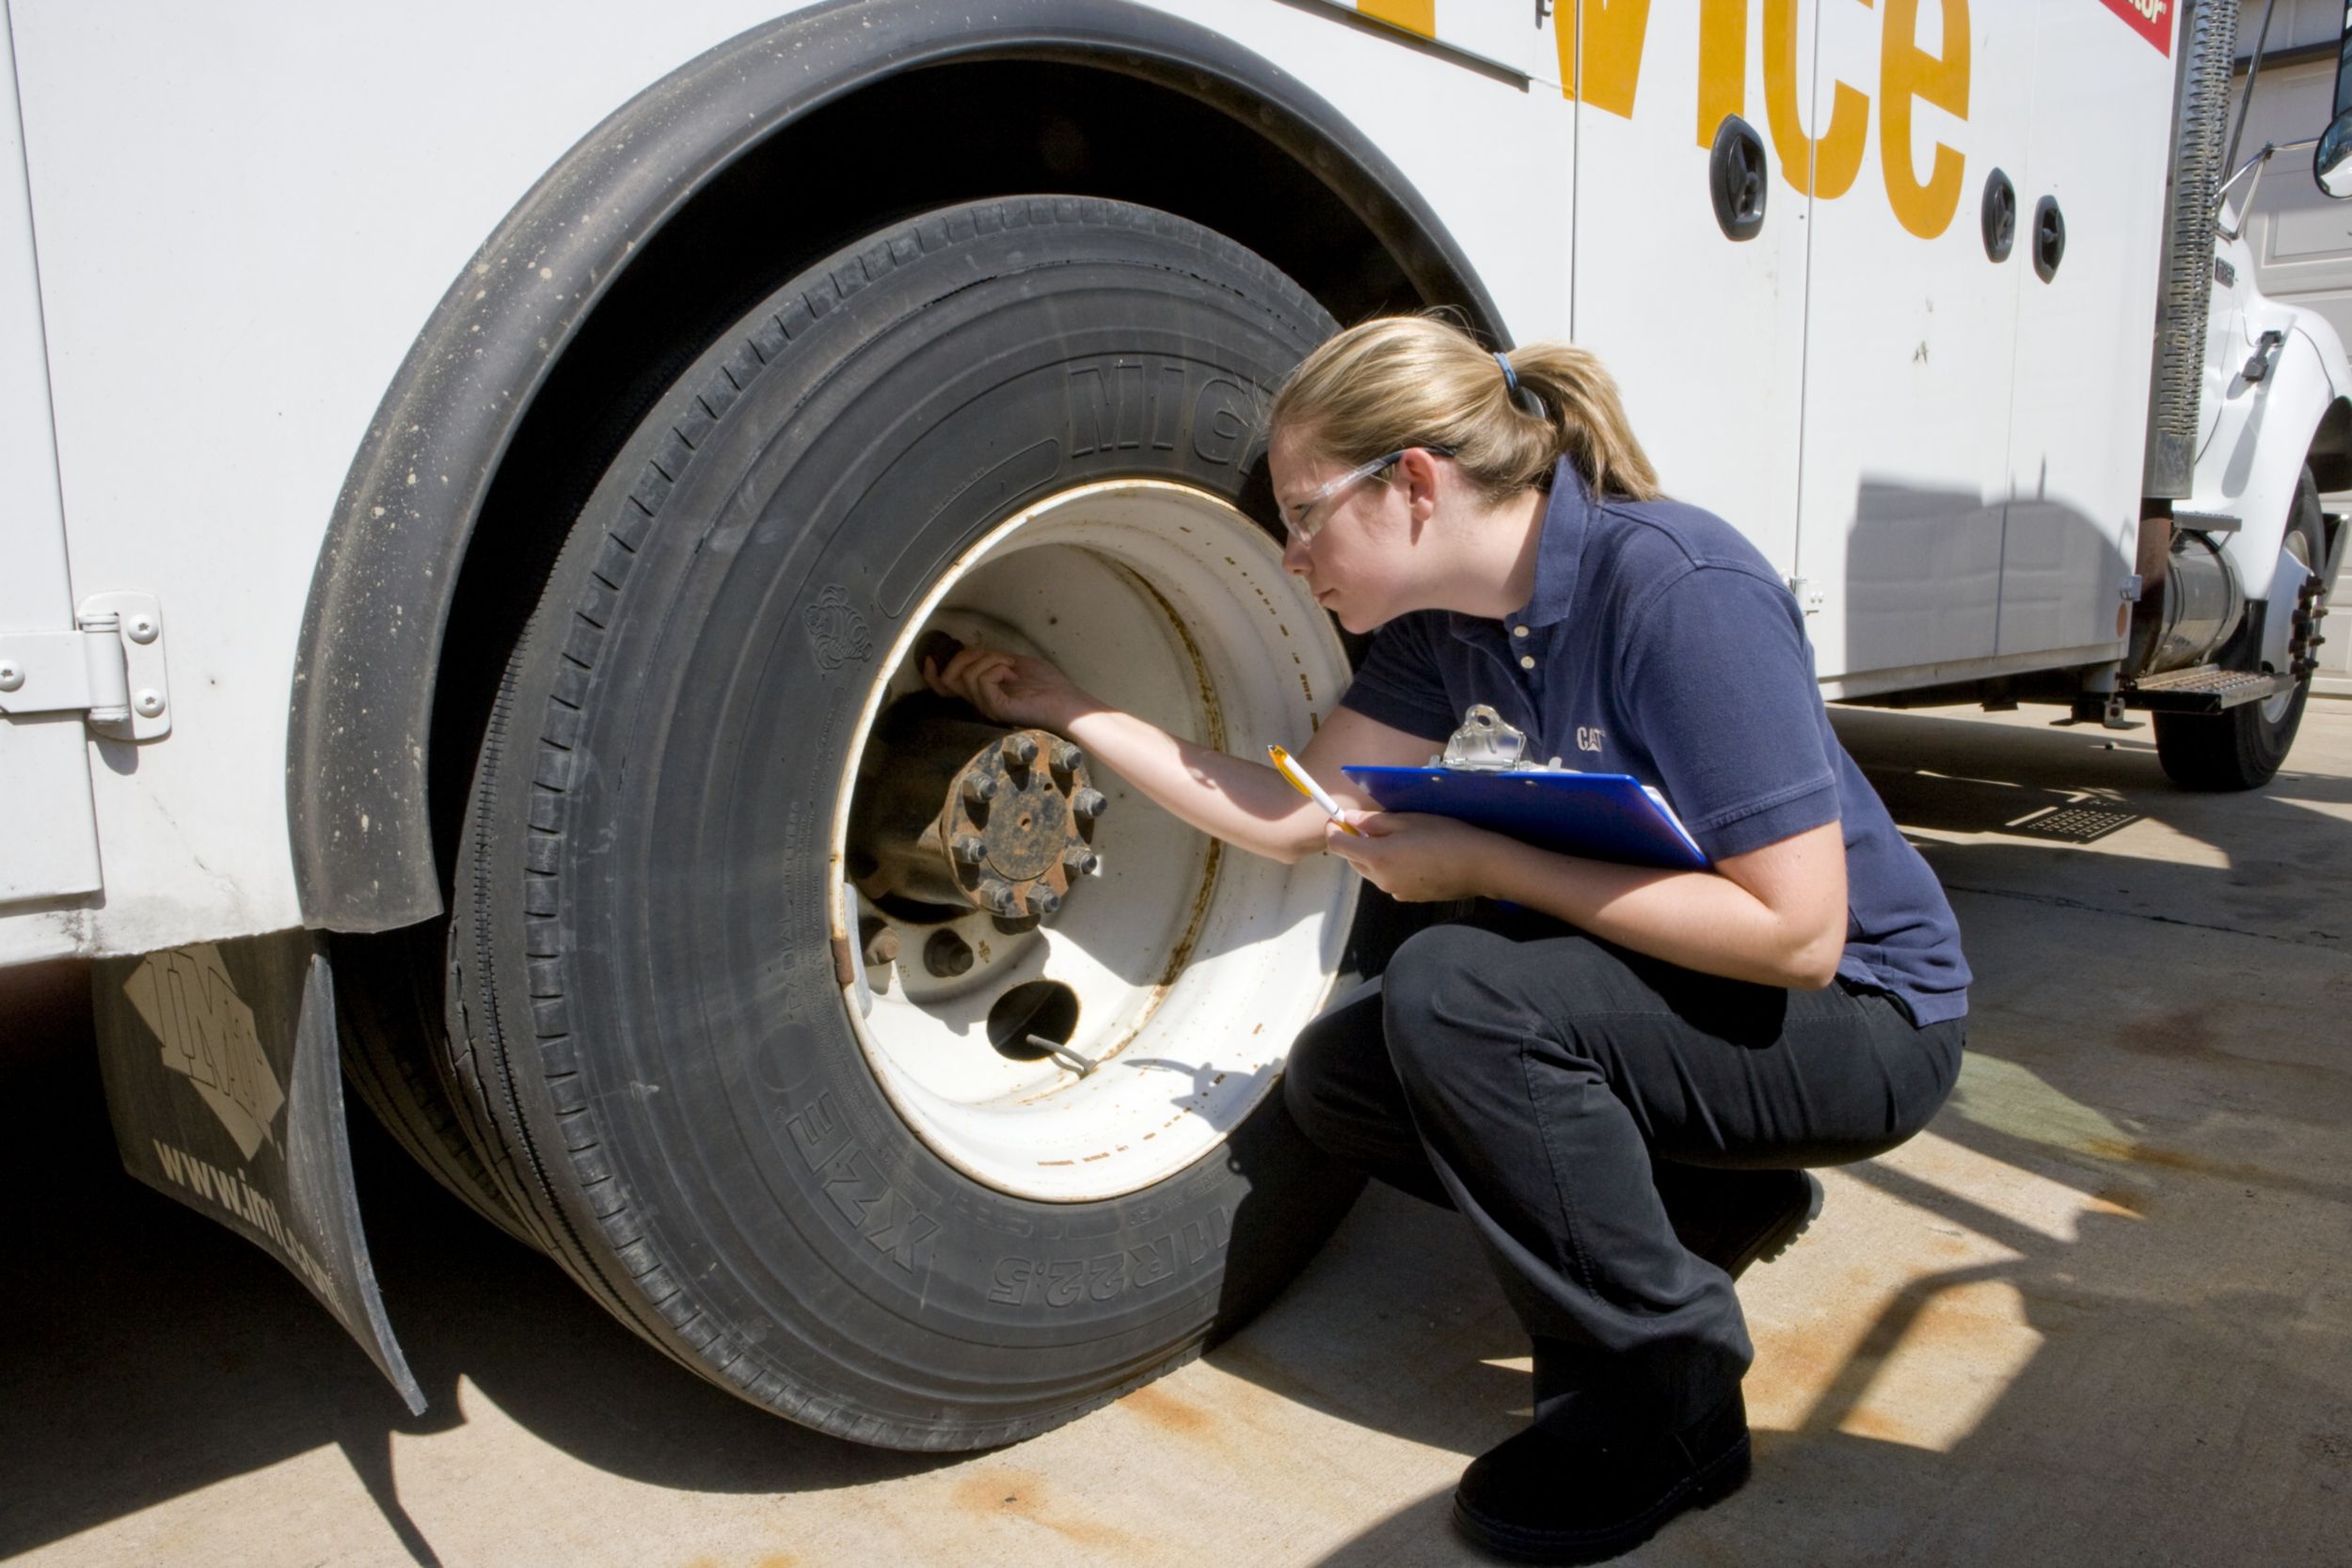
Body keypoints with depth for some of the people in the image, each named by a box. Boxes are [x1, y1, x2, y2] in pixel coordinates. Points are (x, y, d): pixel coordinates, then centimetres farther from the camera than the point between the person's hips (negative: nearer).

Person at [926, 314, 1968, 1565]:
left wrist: (1481, 861, -27)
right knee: (1337, 1074, -1)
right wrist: (1064, 709, 1)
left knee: (1453, 987, -29)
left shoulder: (1680, 589, -27)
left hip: (1862, 1014, -7)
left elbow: (1796, 930, -29)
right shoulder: (1447, 627, -3)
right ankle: (1710, 1206, 13)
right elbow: (1286, 817, 1)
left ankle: (1662, 1408, -10)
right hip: (1674, 983, 8)